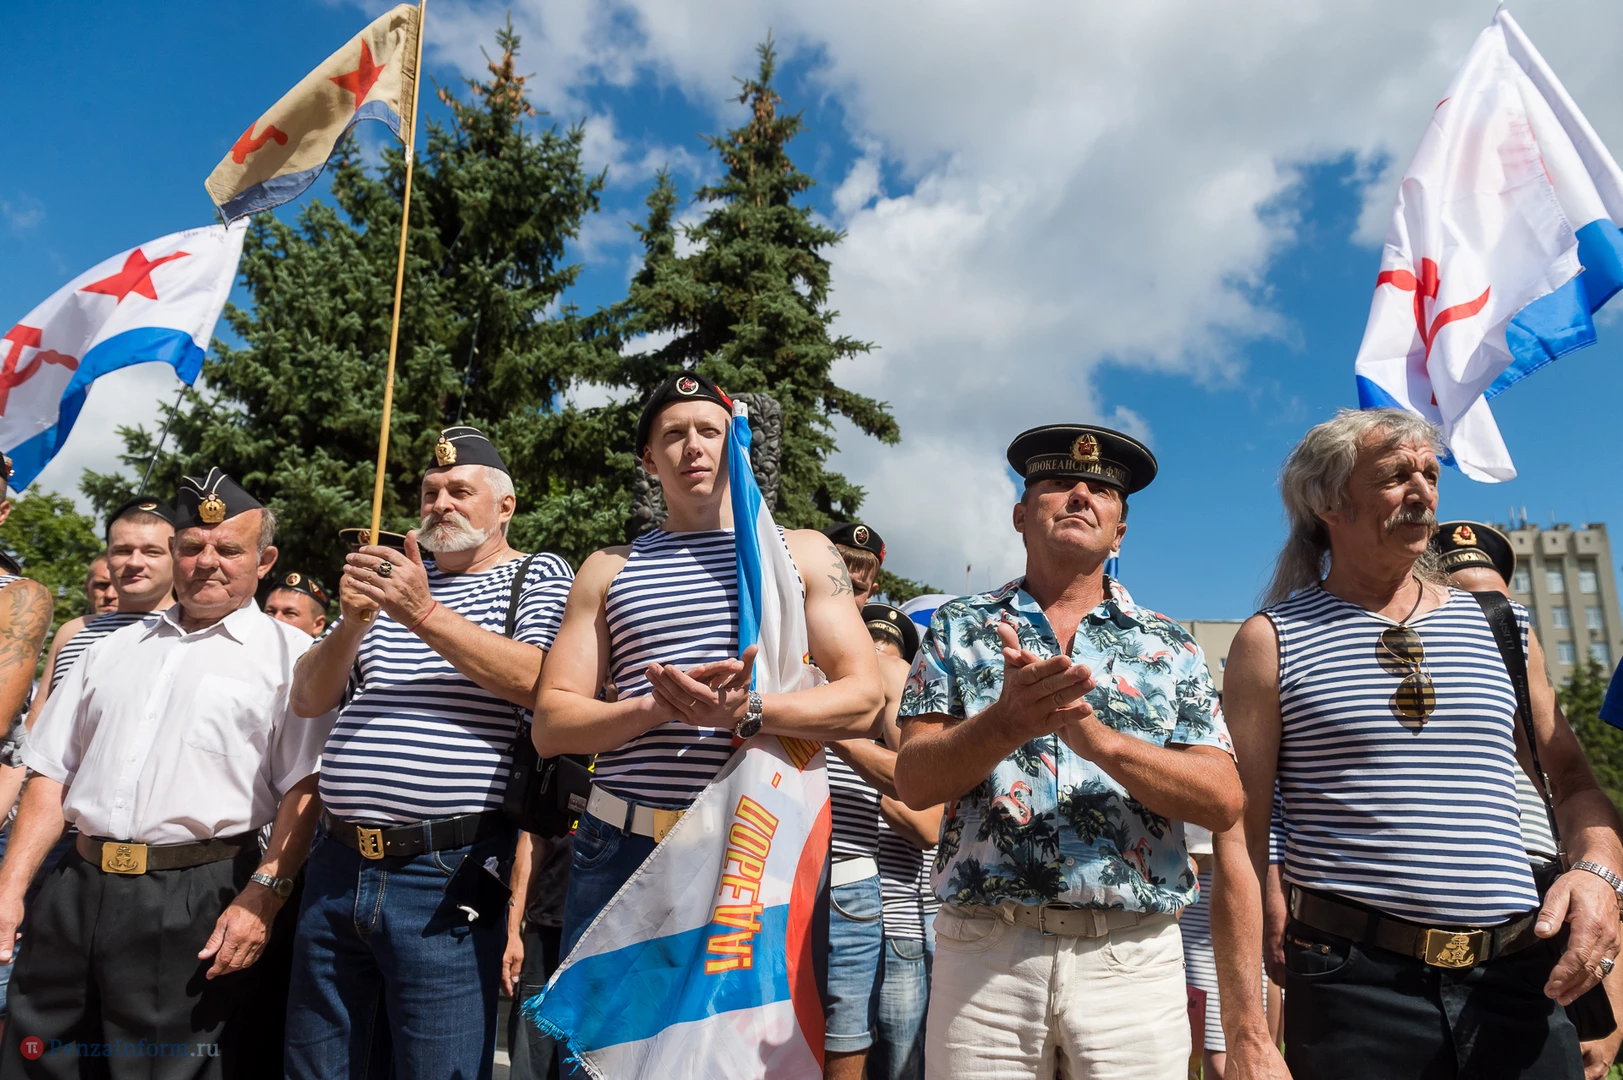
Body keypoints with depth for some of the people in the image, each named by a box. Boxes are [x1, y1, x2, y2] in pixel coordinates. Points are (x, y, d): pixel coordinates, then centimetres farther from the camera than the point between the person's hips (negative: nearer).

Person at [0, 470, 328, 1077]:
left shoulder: (289, 654, -1)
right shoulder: (113, 649, 17)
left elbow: (304, 790, -9)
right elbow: (51, 773, 17)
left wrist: (263, 896, -18)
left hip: (197, 905, -5)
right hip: (76, 891, 5)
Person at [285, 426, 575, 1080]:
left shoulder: (537, 575, 4)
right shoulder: (392, 572, 16)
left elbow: (537, 681, -15)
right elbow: (308, 701, 12)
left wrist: (425, 614, -20)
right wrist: (353, 621, -6)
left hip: (446, 880, -5)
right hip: (337, 869, 5)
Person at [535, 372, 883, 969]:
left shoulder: (801, 553, 9)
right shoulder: (609, 569, 13)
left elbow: (863, 700, -1)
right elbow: (550, 727, 6)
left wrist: (746, 711, -18)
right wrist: (658, 706, -13)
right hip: (621, 850, 2)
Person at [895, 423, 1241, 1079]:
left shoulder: (1169, 646, 7)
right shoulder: (959, 627, 5)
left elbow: (1224, 801, -3)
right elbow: (914, 782, -4)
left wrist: (1096, 735, -19)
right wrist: (1007, 723, -23)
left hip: (1134, 959, 1)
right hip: (983, 952, 0)